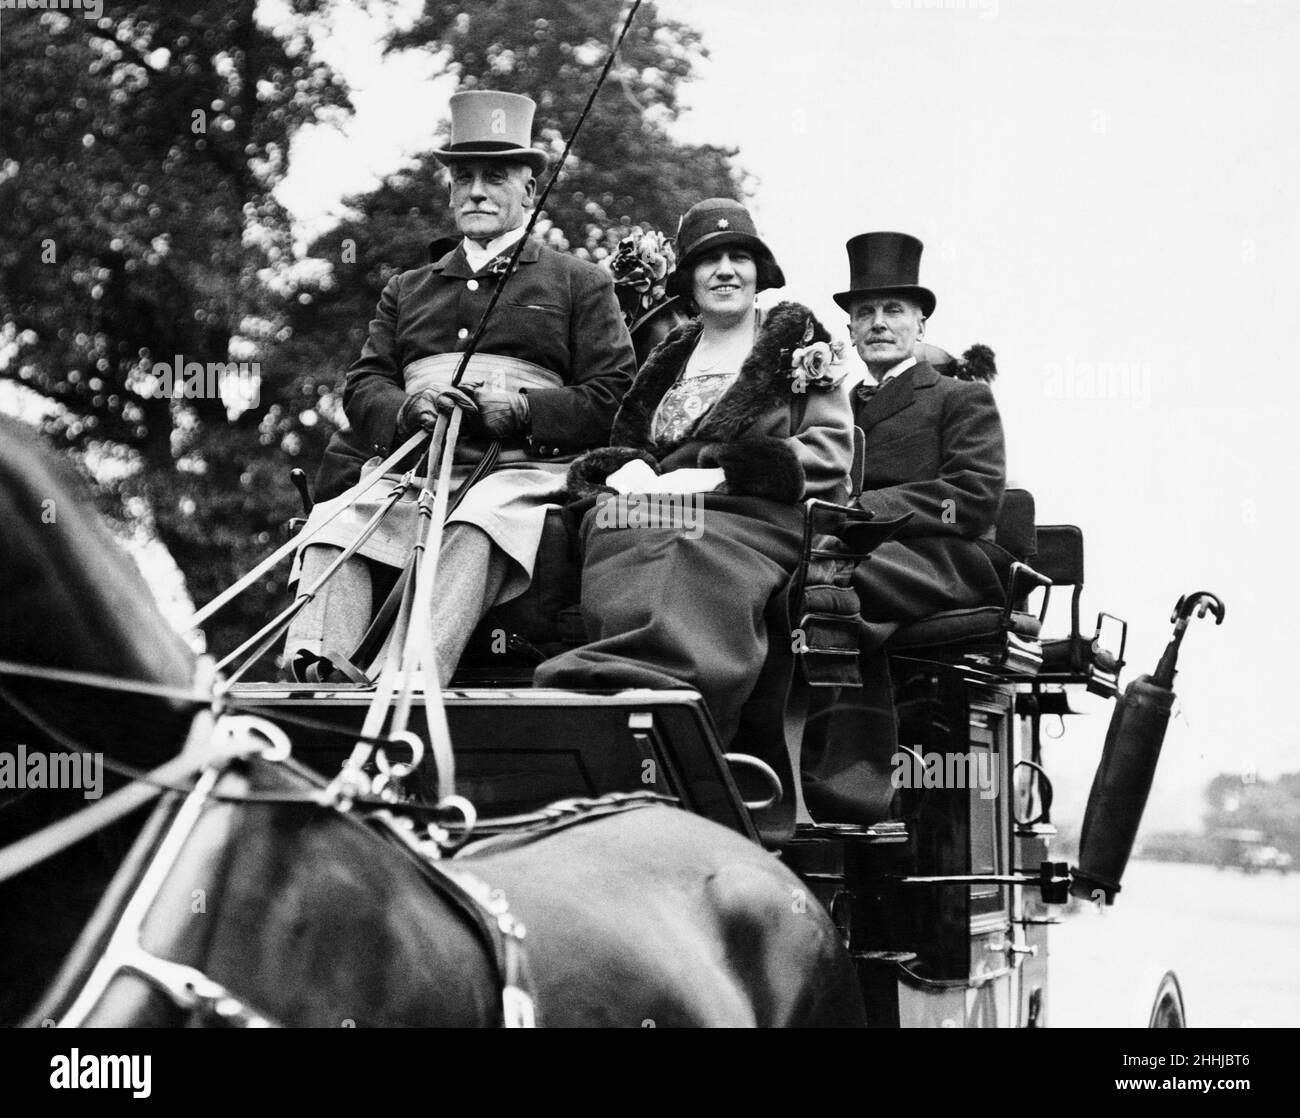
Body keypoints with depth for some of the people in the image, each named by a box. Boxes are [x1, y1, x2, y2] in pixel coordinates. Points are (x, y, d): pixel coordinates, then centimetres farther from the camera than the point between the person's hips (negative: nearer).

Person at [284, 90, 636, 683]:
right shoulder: (407, 289, 31)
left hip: (520, 470, -4)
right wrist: (409, 408, -6)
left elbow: (614, 397, 8)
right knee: (334, 522, -29)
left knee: (477, 526, -39)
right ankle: (318, 674, -46)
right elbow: (363, 384, 18)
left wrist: (521, 408, -9)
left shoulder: (579, 283, 19)